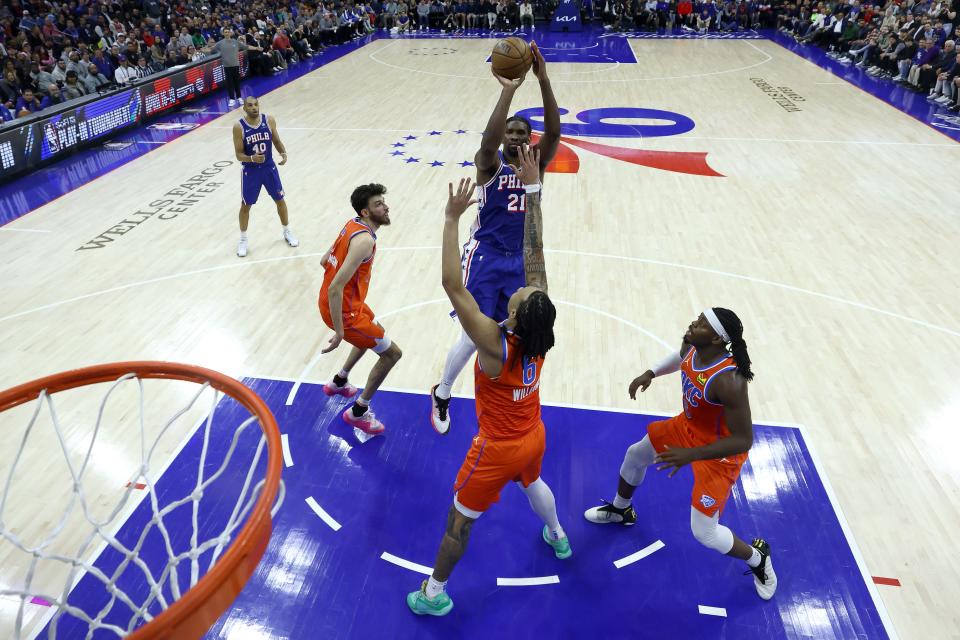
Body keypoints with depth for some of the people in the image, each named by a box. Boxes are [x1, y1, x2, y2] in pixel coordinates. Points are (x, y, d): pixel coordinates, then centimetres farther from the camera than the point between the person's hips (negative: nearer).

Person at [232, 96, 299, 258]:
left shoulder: (269, 120, -7)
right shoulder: (239, 127, -15)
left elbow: (276, 141, 6)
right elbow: (239, 155, -12)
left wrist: (283, 153, -15)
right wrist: (251, 158, -33)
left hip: (269, 167, 3)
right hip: (250, 171, -2)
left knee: (280, 200, 13)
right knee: (245, 205, 7)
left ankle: (287, 232, 35)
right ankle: (243, 240, 23)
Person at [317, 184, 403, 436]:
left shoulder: (352, 225, 2)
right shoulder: (364, 240, -28)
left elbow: (324, 261, 13)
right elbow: (335, 289, -32)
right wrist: (339, 333, -27)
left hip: (345, 300, 10)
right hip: (344, 310, -10)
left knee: (374, 333, 34)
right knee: (392, 353, 1)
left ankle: (339, 382, 47)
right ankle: (358, 412, 15)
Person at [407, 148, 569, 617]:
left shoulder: (494, 343, -35)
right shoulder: (539, 331, -21)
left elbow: (453, 286, -42)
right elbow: (535, 253, -20)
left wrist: (452, 218, -40)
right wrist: (531, 187, -20)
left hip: (497, 451, -5)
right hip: (533, 439, 6)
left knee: (459, 521, 15)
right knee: (533, 484, 38)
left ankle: (434, 594, 36)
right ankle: (558, 538, 63)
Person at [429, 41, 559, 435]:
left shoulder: (537, 162, 2)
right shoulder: (489, 163, -6)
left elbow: (554, 132, -17)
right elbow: (488, 141, -30)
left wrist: (543, 80, -29)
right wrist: (508, 90, -34)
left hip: (522, 259, 4)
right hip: (486, 256, -4)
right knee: (475, 335, -8)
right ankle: (442, 394, 18)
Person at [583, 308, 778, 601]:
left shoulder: (728, 381, -40)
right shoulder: (692, 346, -18)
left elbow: (744, 441, -34)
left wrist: (691, 454, -38)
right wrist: (650, 373, -3)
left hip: (719, 451, -8)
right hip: (688, 425, 8)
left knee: (704, 533, -3)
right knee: (635, 455, 23)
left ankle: (758, 559, 31)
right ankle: (620, 510, 52)